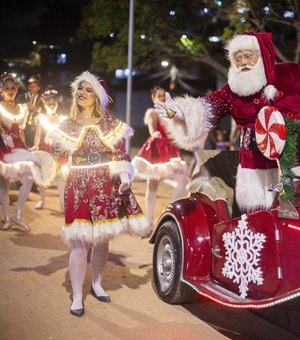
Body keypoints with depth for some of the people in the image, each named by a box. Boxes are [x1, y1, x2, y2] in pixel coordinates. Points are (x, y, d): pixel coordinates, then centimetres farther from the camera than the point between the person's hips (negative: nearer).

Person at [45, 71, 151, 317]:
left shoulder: (110, 123, 5)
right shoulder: (68, 125, 6)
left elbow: (120, 154, 1)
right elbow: (56, 155, 5)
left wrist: (125, 176, -11)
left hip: (108, 186, 1)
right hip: (79, 187, -1)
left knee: (102, 239, 10)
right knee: (80, 242, -5)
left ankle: (97, 284, 30)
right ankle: (77, 297, 6)